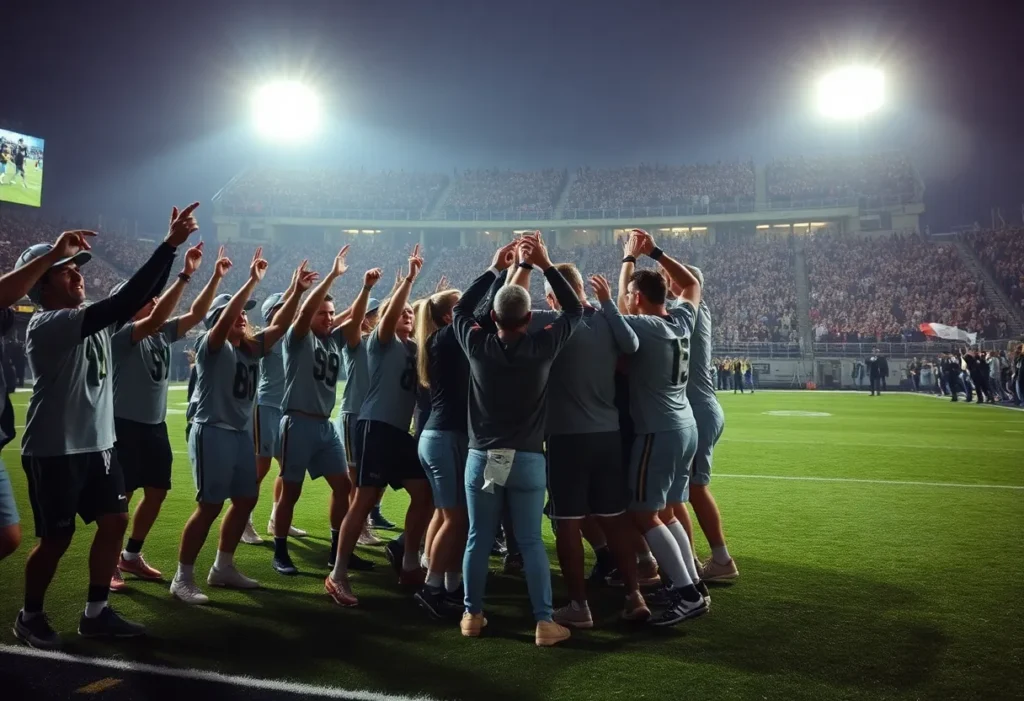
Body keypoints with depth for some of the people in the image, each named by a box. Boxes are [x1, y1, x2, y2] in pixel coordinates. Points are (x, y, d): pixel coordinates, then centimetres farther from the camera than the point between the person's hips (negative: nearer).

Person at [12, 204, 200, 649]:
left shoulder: (90, 318, 8)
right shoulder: (45, 325, -19)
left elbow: (142, 296, 2)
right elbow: (123, 304, -31)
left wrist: (171, 247, -11)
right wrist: (169, 245, -34)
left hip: (97, 444, 8)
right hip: (54, 450, -8)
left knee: (115, 521, 8)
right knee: (56, 539, 3)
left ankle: (95, 614, 21)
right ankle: (29, 617, 25)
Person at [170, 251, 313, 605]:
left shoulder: (252, 347, 10)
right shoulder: (212, 347, -10)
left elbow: (279, 325, 5)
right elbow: (225, 317, -27)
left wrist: (296, 292, -5)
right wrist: (252, 280, -29)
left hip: (242, 433, 8)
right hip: (212, 432, -8)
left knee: (246, 499, 13)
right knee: (209, 506, -7)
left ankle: (223, 567, 27)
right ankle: (183, 578, 4)